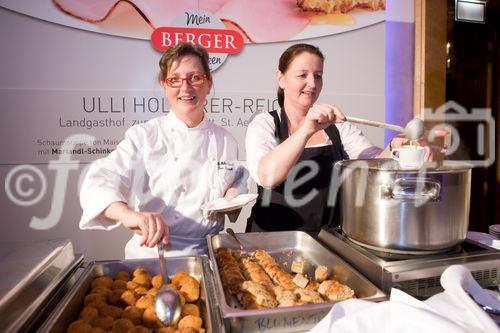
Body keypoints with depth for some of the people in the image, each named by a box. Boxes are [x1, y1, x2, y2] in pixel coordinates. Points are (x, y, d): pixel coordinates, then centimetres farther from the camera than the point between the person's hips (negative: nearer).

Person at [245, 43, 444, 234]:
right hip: (273, 237, -3)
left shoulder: (338, 126, 10)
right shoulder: (265, 123, -2)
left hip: (327, 237, 4)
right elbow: (268, 177, -20)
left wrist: (395, 148, -23)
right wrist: (306, 130, -30)